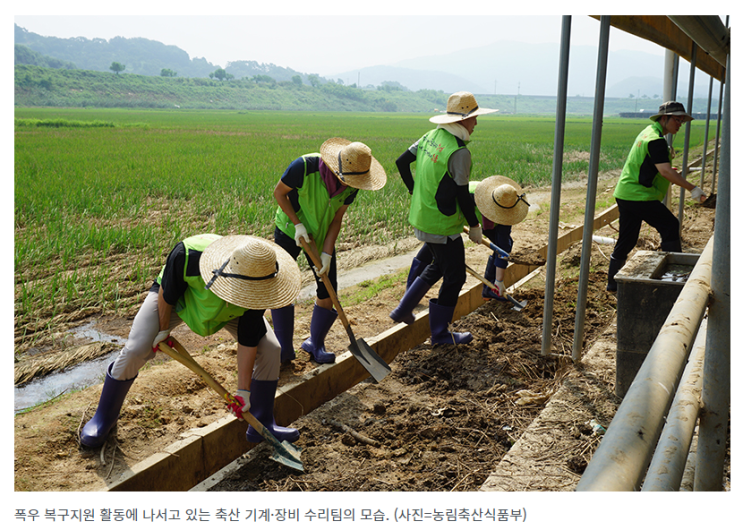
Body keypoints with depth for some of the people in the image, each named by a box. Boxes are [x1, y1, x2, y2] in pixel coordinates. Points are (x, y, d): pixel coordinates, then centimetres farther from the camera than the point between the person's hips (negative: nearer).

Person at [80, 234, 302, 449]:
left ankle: (262, 425, 7)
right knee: (134, 352, -13)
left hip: (228, 308, 2)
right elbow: (166, 292, -23)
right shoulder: (188, 255, -45)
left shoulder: (256, 290, -36)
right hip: (176, 296, -2)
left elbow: (248, 340, -25)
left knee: (270, 349, -11)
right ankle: (104, 418, 14)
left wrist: (243, 390, -22)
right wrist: (163, 329, -10)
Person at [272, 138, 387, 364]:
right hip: (290, 230, -3)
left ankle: (315, 344, 20)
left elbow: (336, 219, -9)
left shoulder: (351, 185, -16)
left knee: (328, 291, 0)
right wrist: (298, 224, -23)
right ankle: (284, 349, 9)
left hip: (321, 235, 3)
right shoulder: (304, 167, -30)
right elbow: (279, 193, -16)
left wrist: (326, 254, -17)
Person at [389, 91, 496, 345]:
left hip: (421, 217, 9)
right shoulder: (459, 152, -21)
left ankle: (403, 310, 30)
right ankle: (439, 333, 17)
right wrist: (475, 226, -5)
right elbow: (462, 195, -18)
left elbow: (402, 162, 11)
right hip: (442, 224, -9)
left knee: (439, 265, 27)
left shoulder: (431, 136, 4)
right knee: (454, 276, 6)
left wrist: (415, 191, 23)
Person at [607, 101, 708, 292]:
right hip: (639, 196, -10)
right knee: (670, 226, -2)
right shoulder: (656, 139, -14)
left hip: (624, 194, 10)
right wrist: (692, 189, -23)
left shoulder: (647, 132, 17)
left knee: (626, 238, 12)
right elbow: (665, 171, -24)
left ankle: (613, 283, 17)